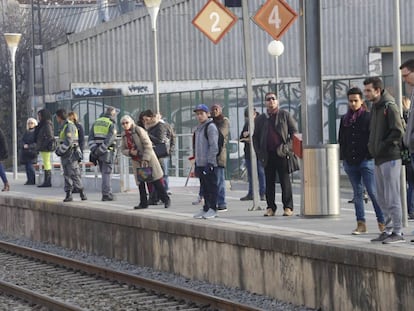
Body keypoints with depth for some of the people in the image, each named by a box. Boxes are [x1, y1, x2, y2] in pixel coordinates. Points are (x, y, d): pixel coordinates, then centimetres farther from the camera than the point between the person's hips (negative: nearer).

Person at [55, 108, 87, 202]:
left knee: (74, 174, -10)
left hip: (71, 154, -10)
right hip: (65, 156, 10)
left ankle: (82, 193, -7)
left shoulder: (69, 126, -12)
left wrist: (60, 151, -17)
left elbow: (68, 141, -21)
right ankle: (68, 194, 4)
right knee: (67, 175, 5)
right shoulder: (63, 126, 19)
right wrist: (57, 149, 12)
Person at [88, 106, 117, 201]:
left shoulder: (96, 122, 12)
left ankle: (108, 192, 16)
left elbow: (90, 138, 4)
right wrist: (100, 151, -18)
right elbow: (108, 140, -18)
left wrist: (94, 150, -4)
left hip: (97, 152, 6)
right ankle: (106, 194, -3)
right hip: (108, 152, -6)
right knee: (107, 173, -2)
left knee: (105, 173, 15)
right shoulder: (112, 125, -7)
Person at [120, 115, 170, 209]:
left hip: (148, 159, -6)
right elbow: (123, 149, 9)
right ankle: (143, 203, 12)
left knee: (156, 180, -4)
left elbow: (148, 145, -16)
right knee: (140, 182, 4)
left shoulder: (139, 130, -14)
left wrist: (145, 159, -21)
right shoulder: (124, 135, 4)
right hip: (136, 161, 6)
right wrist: (130, 152, -14)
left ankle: (166, 199, 4)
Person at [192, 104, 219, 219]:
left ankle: (212, 208, -1)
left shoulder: (210, 127, -9)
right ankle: (206, 208, 16)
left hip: (209, 164, -9)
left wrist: (210, 162, -19)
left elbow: (214, 146, -15)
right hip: (200, 164, 9)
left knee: (211, 186, -4)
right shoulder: (198, 128, 18)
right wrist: (196, 163, 21)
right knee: (204, 187, 11)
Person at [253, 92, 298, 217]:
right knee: (269, 182, 4)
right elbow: (255, 137, 17)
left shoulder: (285, 115, 7)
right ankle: (271, 207, 10)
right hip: (268, 155, 3)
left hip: (282, 153, -3)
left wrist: (289, 146, -8)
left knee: (285, 181, -4)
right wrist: (259, 153, 5)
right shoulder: (260, 119, 14)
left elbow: (294, 131, 6)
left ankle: (288, 207, -1)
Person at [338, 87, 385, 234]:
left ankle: (382, 222, -3)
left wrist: (369, 155, -11)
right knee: (357, 193, 7)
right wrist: (343, 157, 9)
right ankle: (361, 224, 8)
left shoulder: (368, 117, -2)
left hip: (366, 161, -5)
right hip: (350, 161, 5)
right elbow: (341, 139, 17)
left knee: (373, 192, -7)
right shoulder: (345, 119, 13)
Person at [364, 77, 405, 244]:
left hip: (390, 158, -10)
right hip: (379, 159, 10)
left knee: (392, 198, -8)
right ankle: (389, 230, 19)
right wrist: (372, 146, 9)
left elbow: (398, 131, -19)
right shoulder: (375, 108, 16)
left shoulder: (389, 106, -12)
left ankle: (397, 233, -5)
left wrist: (382, 145, -15)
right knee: (382, 199, 13)